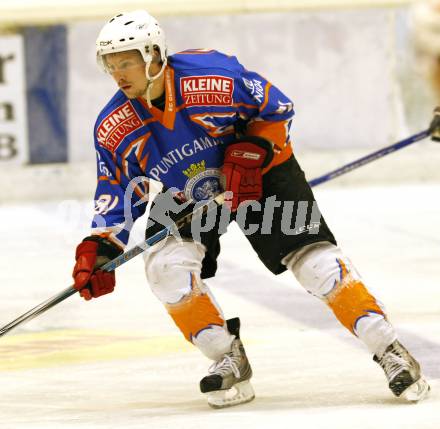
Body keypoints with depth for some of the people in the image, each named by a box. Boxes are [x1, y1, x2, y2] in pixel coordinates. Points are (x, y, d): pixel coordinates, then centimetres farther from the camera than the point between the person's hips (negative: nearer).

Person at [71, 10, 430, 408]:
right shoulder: (115, 129, -17)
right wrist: (99, 248, -19)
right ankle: (230, 362, -6)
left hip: (261, 173, -4)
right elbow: (118, 197, -7)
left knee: (315, 260, -15)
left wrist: (249, 154, -23)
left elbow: (277, 108, -14)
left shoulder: (214, 74, -29)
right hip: (184, 195, 4)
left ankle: (389, 350, -7)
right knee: (166, 266, -20)